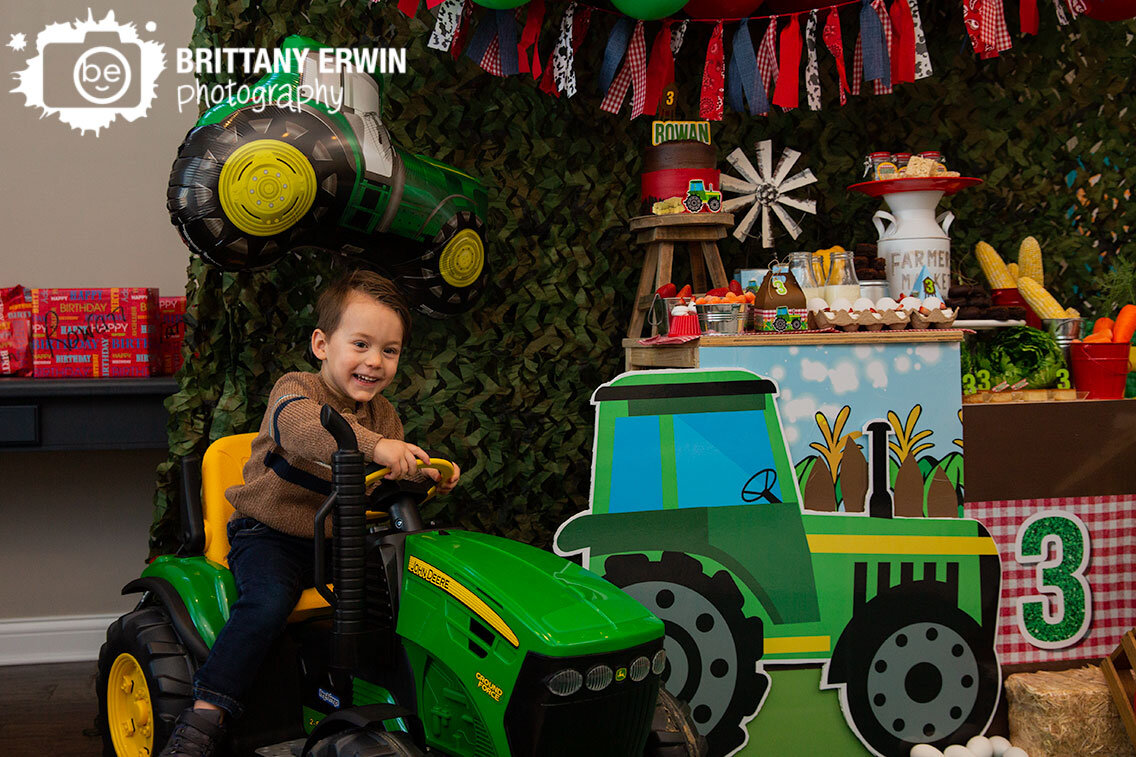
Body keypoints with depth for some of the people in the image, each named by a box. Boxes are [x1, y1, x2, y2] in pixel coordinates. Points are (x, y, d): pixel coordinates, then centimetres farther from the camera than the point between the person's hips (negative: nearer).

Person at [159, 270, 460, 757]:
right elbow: (302, 425, -36)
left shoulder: (383, 417, 10)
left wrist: (432, 479, -13)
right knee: (267, 602, -31)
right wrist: (372, 445, -52)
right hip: (271, 534, -5)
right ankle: (206, 715, -25)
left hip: (341, 539, 6)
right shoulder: (295, 390, -11)